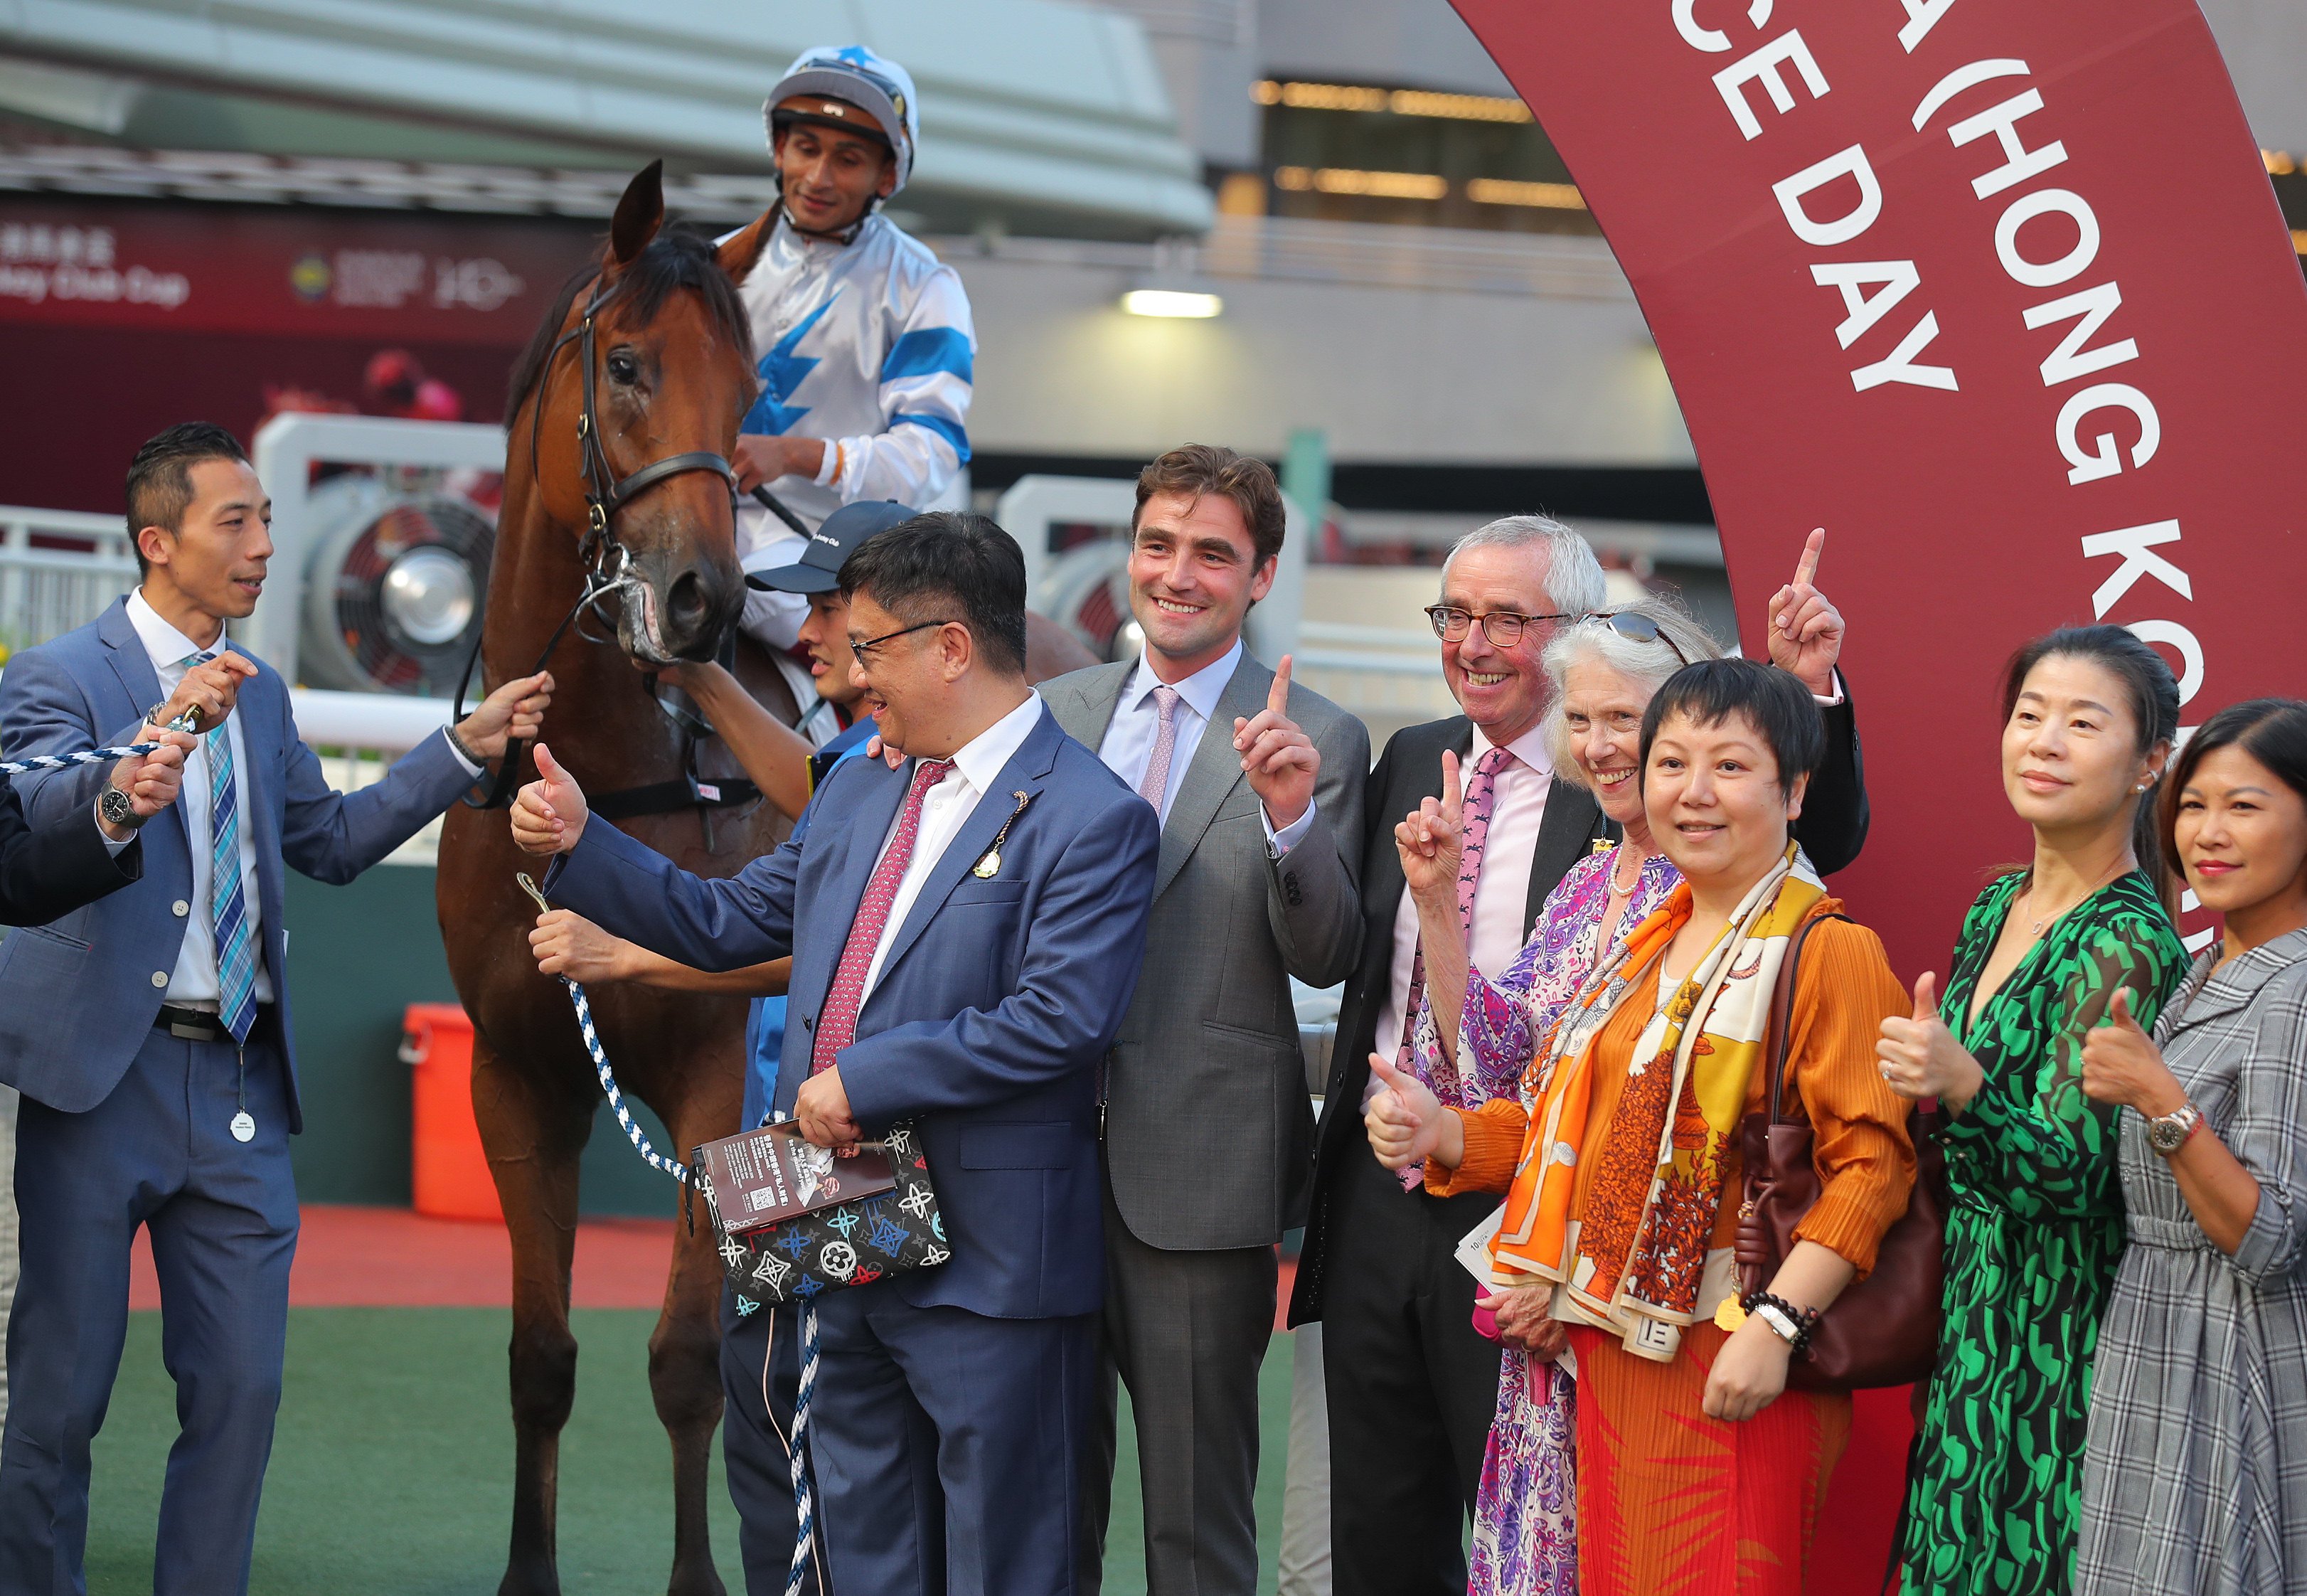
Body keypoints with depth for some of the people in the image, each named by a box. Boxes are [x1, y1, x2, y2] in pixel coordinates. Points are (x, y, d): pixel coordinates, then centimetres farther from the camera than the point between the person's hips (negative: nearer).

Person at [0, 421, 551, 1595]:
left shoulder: (259, 696, 15)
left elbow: (331, 841, 20)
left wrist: (466, 749, 12)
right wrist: (162, 730, -37)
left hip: (237, 1086, 6)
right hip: (103, 1075, -6)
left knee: (240, 1388, 5)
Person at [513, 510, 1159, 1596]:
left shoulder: (1091, 821, -13)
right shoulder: (859, 794, 14)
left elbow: (1057, 1022, -23)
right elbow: (727, 924, 19)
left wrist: (863, 1079, -19)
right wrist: (581, 844, 9)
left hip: (989, 1263, -8)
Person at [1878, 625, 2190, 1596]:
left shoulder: (2129, 946, -15)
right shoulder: (1995, 909, 10)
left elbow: (2071, 1172, -23)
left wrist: (1961, 1086, -36)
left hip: (2062, 1342, -8)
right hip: (1967, 1321, 8)